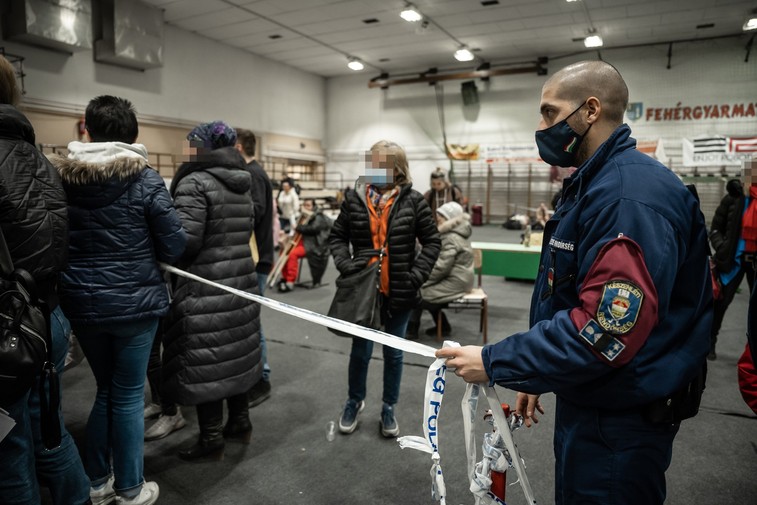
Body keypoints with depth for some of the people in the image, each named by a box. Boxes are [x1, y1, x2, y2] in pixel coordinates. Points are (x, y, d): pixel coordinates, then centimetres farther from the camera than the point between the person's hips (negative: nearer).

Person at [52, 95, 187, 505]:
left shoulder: (59, 176, -1)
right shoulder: (144, 179, -12)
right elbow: (175, 247, -12)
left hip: (80, 303, 4)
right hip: (134, 303, -4)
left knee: (105, 389, 22)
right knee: (128, 395, 10)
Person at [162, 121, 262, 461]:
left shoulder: (195, 182, -13)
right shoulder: (241, 184, 12)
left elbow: (185, 238, -20)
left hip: (205, 287, -8)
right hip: (240, 279, 8)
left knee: (204, 360, 3)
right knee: (234, 352, 17)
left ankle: (211, 437, 14)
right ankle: (240, 421, 30)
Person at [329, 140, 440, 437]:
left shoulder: (413, 201, -7)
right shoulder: (354, 198, -3)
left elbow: (432, 242, 0)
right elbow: (337, 236, 7)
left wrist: (417, 275, -11)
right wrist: (344, 264, -10)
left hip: (399, 292, 0)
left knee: (394, 352, 14)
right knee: (361, 350, 11)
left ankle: (389, 408, 34)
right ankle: (354, 401, 37)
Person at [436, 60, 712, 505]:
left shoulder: (630, 195, -24)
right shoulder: (594, 185, 10)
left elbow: (608, 329, -31)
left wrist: (495, 363, -23)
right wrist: (536, 377, 17)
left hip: (618, 423, -9)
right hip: (587, 404, 10)